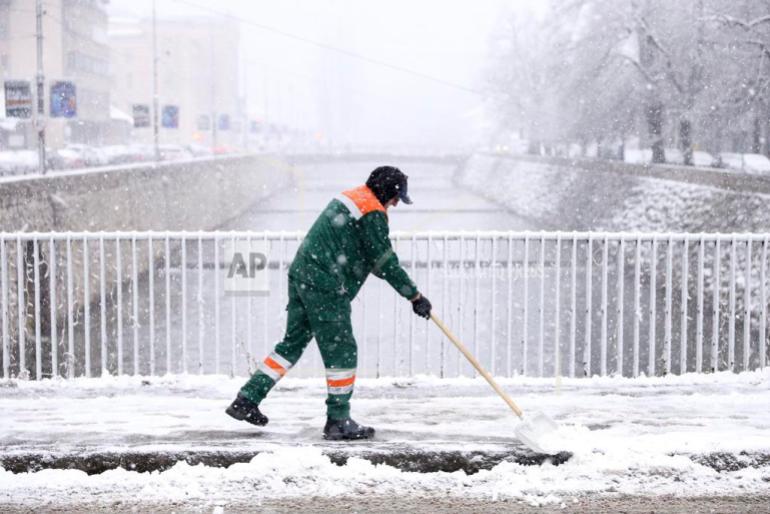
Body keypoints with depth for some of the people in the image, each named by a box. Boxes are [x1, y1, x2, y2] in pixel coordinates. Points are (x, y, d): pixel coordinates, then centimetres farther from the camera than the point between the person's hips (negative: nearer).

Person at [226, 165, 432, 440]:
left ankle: (246, 400, 16)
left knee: (293, 342, 16)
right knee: (341, 350, -1)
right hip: (325, 285, -10)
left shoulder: (350, 197, 20)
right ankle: (338, 421, 5)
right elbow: (384, 261, -11)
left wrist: (404, 284, 25)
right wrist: (414, 296, -5)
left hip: (302, 275, 10)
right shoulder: (373, 212, -10)